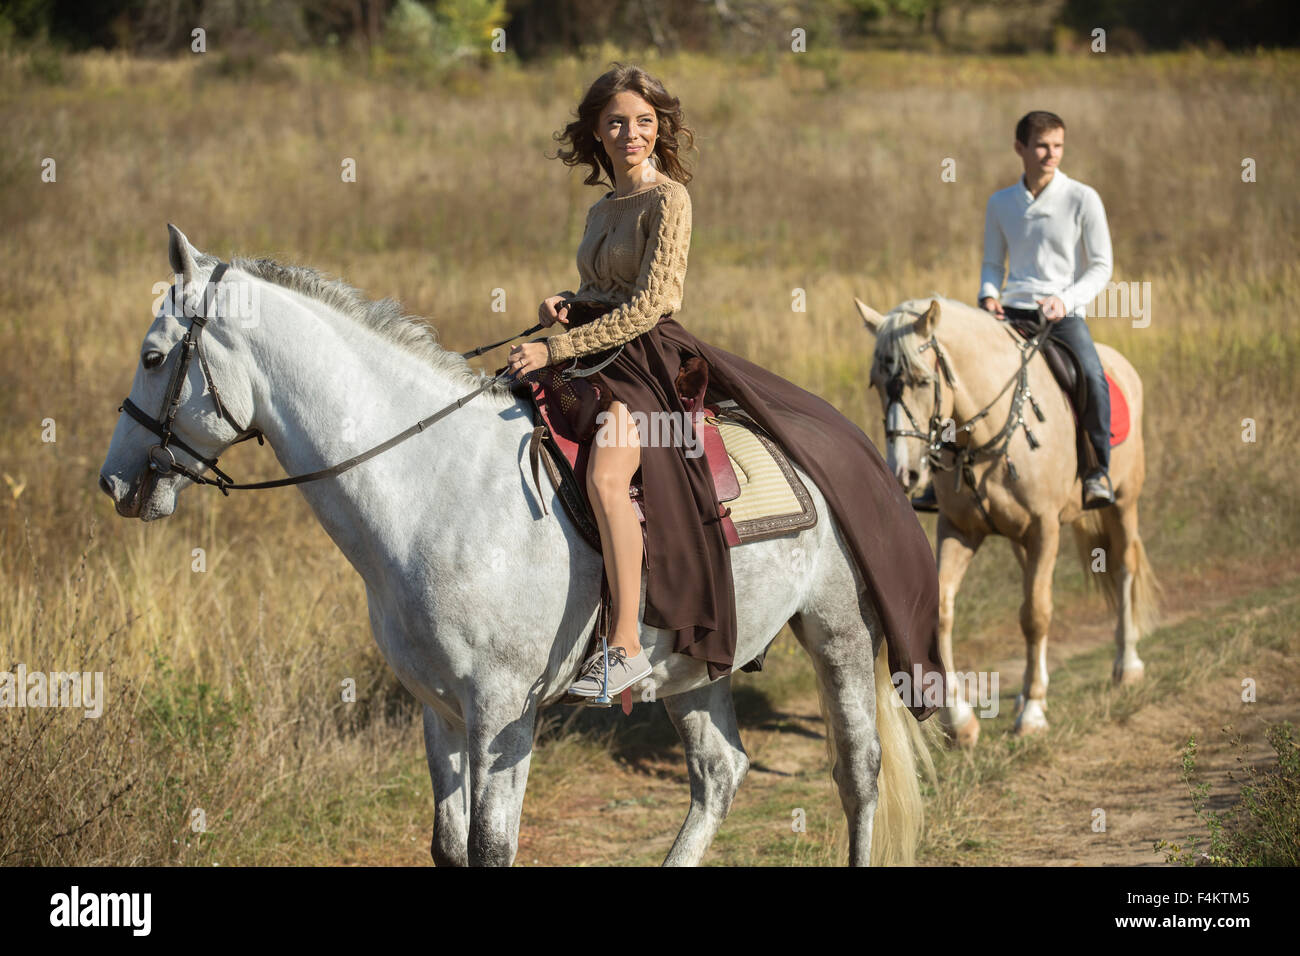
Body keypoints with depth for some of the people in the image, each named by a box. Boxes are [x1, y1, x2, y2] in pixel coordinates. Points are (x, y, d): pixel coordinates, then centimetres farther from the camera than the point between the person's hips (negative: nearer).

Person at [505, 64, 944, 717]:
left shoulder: (667, 200, -6)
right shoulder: (601, 210, 18)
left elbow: (646, 306, -14)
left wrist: (558, 348, -18)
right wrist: (565, 305, 5)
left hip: (648, 357, -9)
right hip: (597, 361, 9)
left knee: (605, 476, -33)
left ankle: (626, 647, -33)